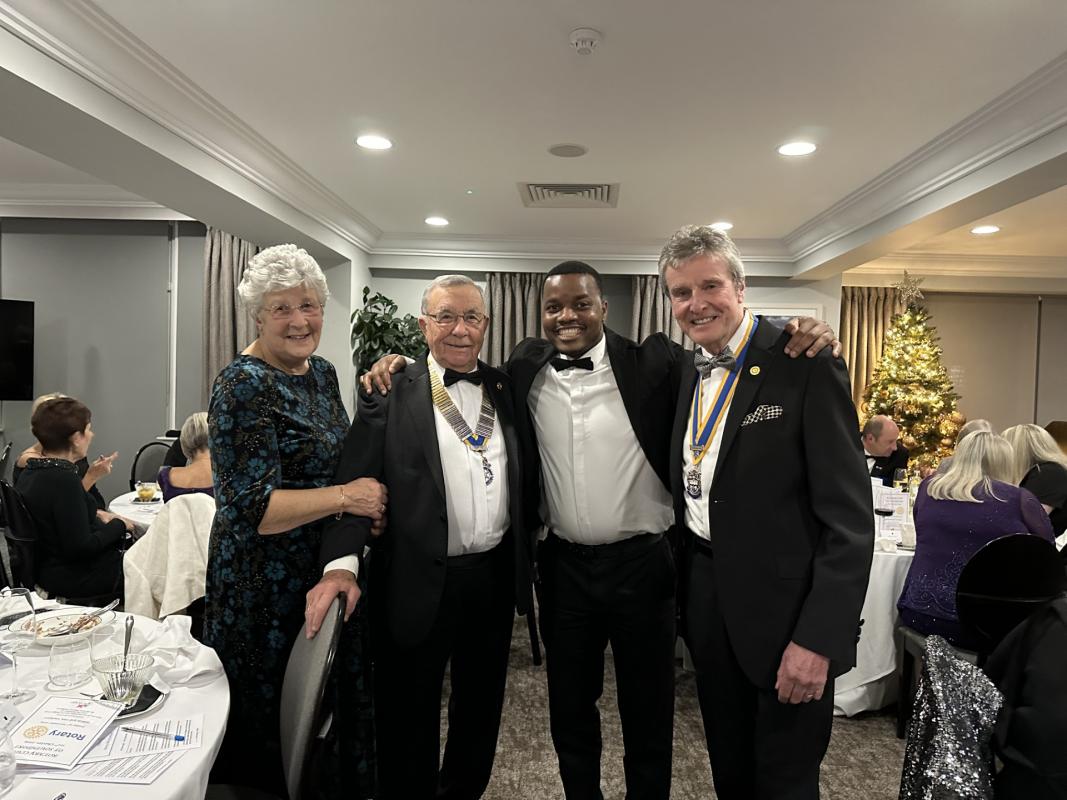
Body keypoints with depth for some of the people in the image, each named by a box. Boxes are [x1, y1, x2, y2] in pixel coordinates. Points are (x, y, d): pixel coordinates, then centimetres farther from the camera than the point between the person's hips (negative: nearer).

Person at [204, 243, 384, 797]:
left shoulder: (322, 372, 4)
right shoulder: (244, 386, -19)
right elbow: (249, 508, -25)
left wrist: (369, 503, 1)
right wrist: (347, 496, -22)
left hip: (328, 569, 8)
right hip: (268, 583, -8)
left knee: (335, 701, 22)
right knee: (278, 717, 11)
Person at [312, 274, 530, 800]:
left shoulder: (505, 388, 5)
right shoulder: (392, 392, -6)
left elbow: (525, 479, 9)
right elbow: (354, 480, -12)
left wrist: (529, 556, 1)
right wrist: (343, 561, -24)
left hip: (495, 575, 4)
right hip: (419, 580, -4)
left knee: (481, 707, 22)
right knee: (409, 717, 14)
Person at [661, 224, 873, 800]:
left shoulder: (806, 367, -15)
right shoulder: (688, 370, 6)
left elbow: (849, 518, -17)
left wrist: (820, 639, -21)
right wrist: (686, 588, 5)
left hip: (782, 607, -5)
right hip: (705, 596, 6)